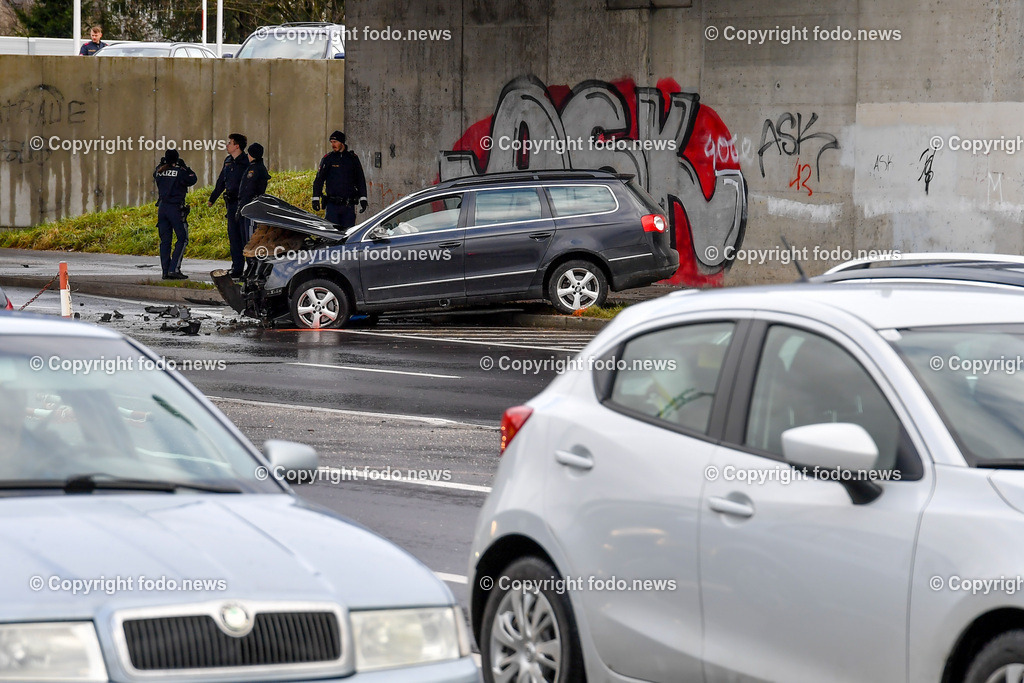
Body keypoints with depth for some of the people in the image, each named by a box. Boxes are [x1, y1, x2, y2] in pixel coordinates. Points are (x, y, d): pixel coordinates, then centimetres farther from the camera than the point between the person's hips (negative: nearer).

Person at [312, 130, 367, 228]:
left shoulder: (352, 158, 7)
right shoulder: (328, 158, 4)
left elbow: (360, 179, 12)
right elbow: (319, 179, 5)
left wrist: (363, 199, 7)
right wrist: (316, 198, -2)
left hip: (349, 205, 1)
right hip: (332, 204, -1)